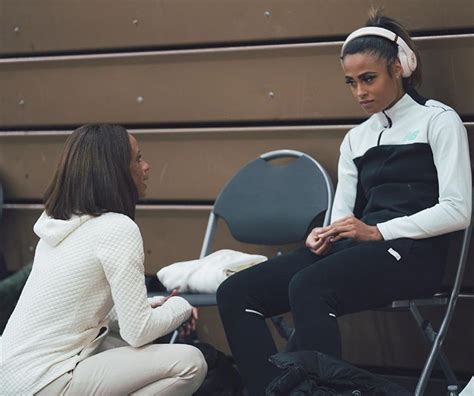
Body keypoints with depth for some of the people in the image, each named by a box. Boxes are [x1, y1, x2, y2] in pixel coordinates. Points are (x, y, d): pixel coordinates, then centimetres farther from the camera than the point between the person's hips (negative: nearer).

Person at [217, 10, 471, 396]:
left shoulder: (438, 120, 3)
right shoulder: (355, 139, 20)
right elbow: (344, 213, 15)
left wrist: (378, 231, -17)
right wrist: (325, 234, -9)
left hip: (413, 252, -6)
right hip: (359, 248, 7)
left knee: (308, 287, -36)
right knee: (236, 292, -15)